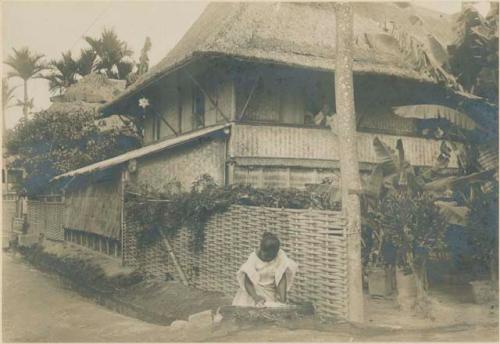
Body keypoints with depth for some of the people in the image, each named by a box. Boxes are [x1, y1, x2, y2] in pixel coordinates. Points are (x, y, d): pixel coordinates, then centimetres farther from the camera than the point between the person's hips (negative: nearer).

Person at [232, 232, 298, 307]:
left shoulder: (281, 257, -13)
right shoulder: (254, 257, -14)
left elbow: (282, 277, -14)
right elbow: (248, 281, -15)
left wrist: (282, 298, -24)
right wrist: (256, 297, -29)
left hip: (271, 296, 0)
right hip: (253, 292, 0)